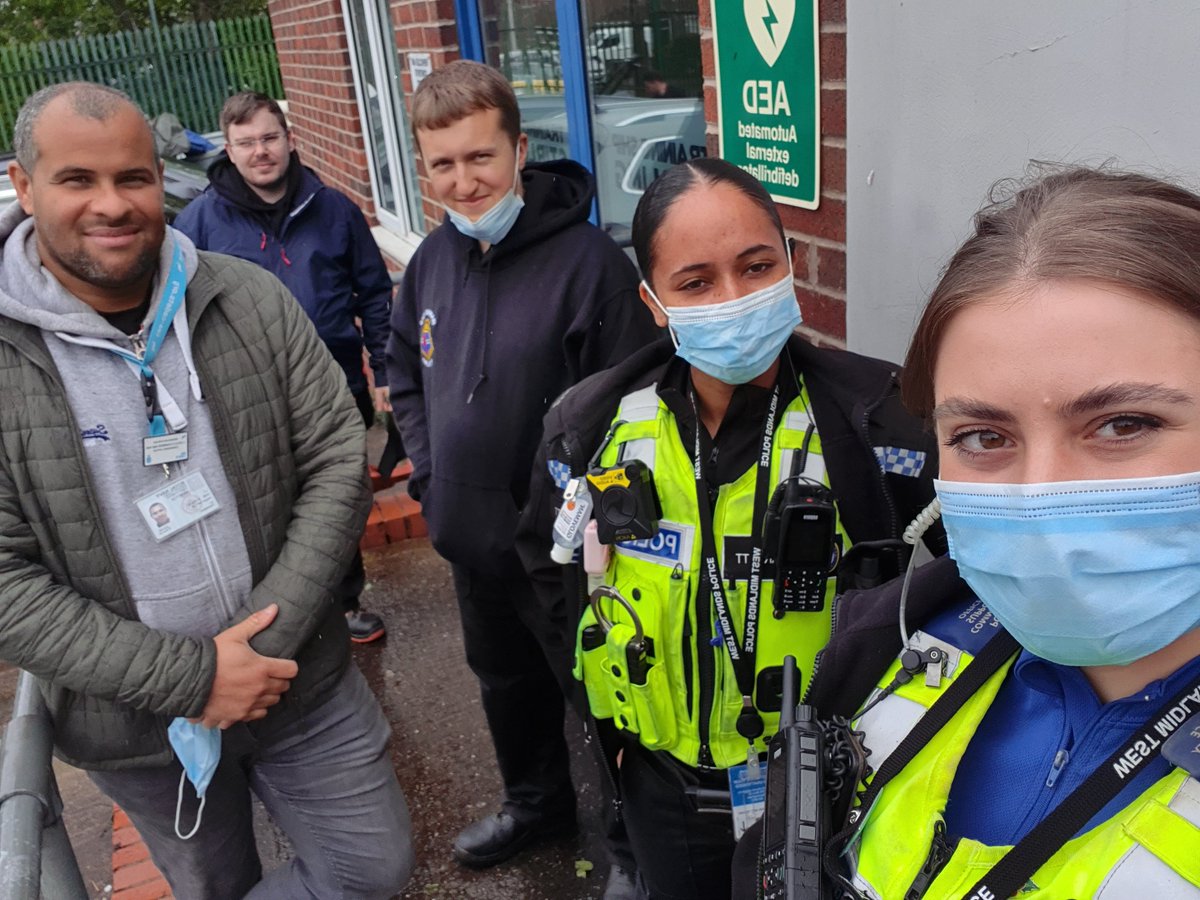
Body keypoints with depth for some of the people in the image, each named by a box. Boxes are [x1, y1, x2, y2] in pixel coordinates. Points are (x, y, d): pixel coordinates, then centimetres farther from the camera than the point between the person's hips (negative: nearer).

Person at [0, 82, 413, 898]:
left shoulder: (251, 301, -9)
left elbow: (339, 461, -7)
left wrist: (269, 638, -16)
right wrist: (189, 675, -21)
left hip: (301, 679, 2)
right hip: (132, 722, -1)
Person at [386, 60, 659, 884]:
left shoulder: (588, 260, -20)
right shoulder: (434, 258, 2)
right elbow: (405, 372, 16)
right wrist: (430, 476, 6)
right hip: (471, 539, 7)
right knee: (506, 682, 26)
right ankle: (536, 802, 52)